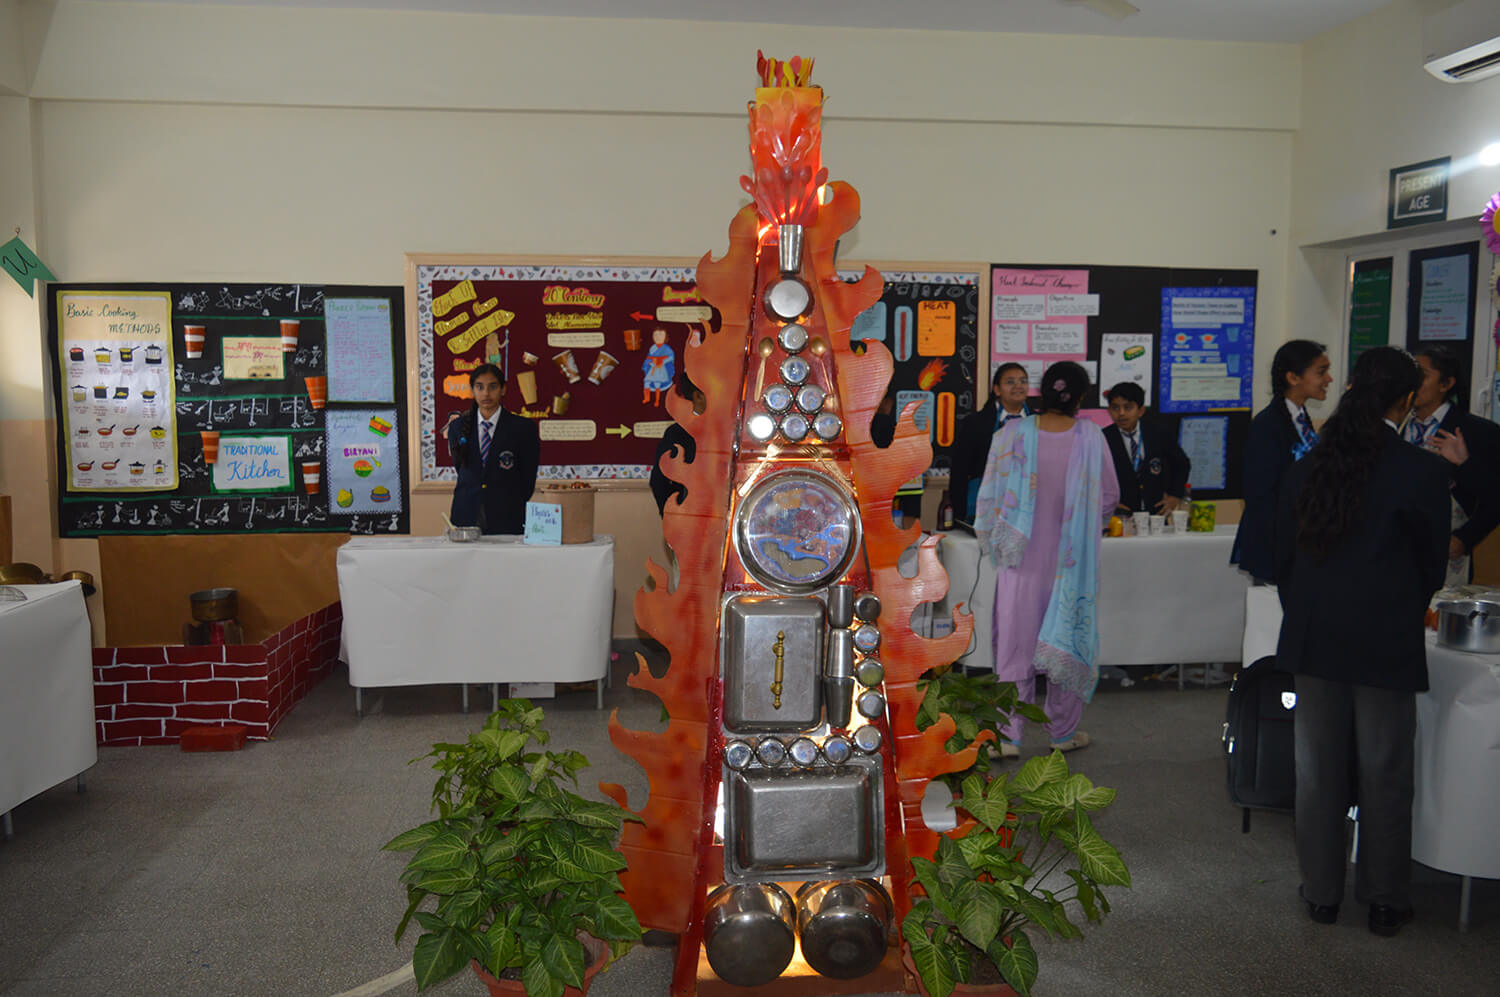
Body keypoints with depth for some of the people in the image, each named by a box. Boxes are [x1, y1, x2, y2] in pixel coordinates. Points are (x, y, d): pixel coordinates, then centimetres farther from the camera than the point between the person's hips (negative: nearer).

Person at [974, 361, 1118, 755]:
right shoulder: (1090, 437, -7)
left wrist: (992, 544, 10)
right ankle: (1062, 731, 23)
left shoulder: (1012, 435, -11)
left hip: (1022, 558, -1)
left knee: (1016, 642, 7)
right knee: (1068, 638, 13)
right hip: (1071, 559, 1)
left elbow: (989, 497, -5)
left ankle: (1009, 735, 10)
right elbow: (1109, 496, 4)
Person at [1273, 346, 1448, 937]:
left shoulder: (1306, 468, -1)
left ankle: (1321, 894, 24)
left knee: (1317, 770, 13)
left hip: (1313, 641, 3)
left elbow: (1284, 558, 5)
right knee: (1385, 775, 9)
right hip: (1387, 644, -3)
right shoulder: (1422, 472, -12)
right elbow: (1433, 563, 0)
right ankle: (1385, 902, 22)